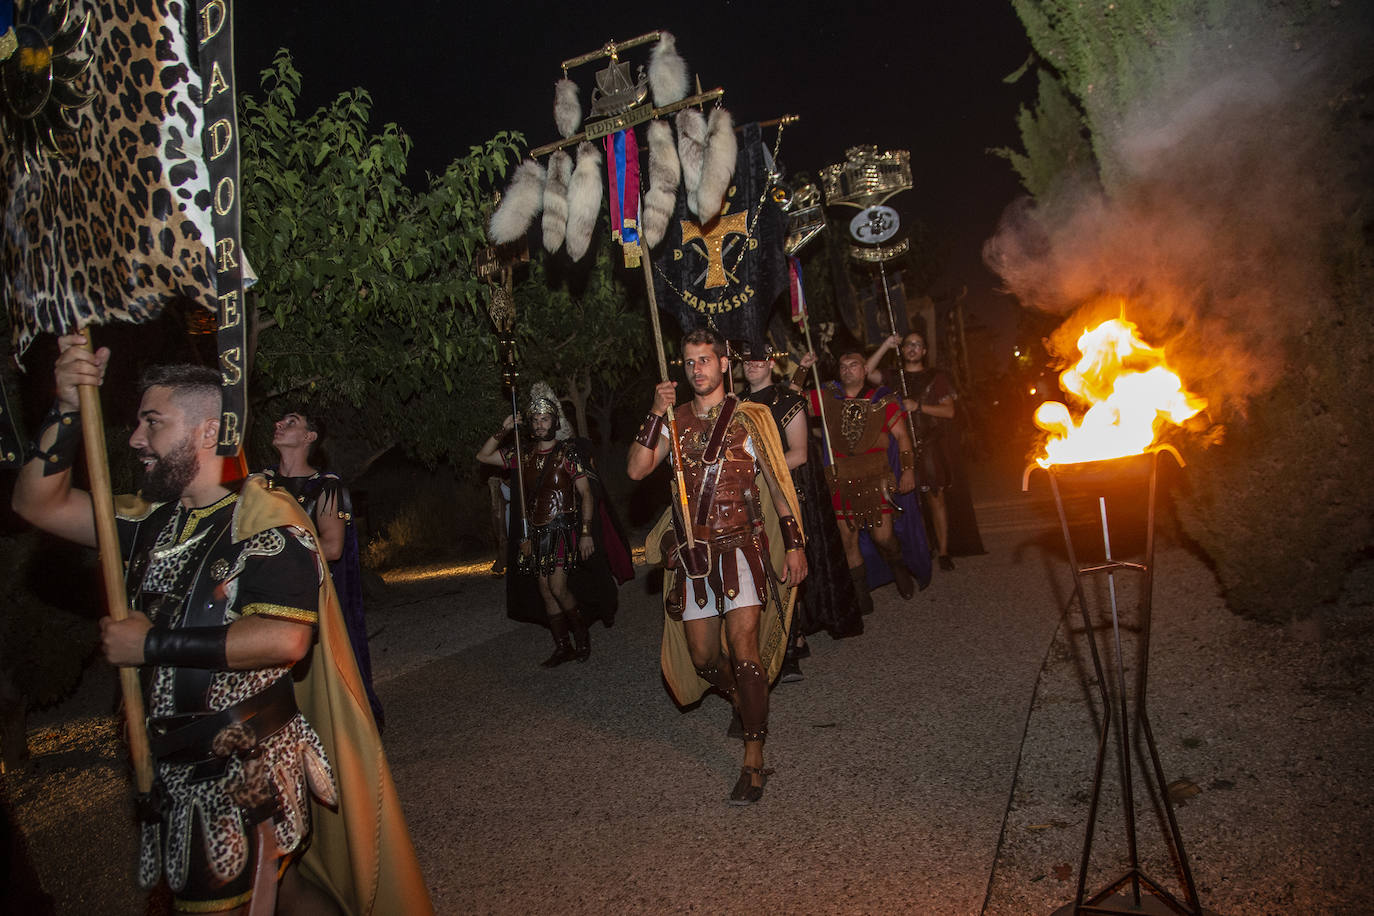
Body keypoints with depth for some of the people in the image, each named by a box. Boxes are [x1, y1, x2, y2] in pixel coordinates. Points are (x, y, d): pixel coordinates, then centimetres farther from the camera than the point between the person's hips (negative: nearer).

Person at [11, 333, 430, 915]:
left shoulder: (267, 521, -16)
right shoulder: (152, 521, 8)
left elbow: (284, 639, -27)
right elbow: (38, 502, 10)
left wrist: (153, 643, -19)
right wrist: (68, 408, -4)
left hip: (251, 776, -7)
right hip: (176, 774, 7)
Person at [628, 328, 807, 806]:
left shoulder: (749, 417, 3)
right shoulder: (675, 420, 10)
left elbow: (778, 482, 4)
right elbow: (636, 470, -3)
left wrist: (794, 543, -1)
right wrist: (656, 415, -11)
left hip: (741, 546, -3)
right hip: (692, 552, 4)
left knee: (743, 648, -15)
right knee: (703, 655, 8)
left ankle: (754, 759, -6)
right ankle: (747, 705, 39)